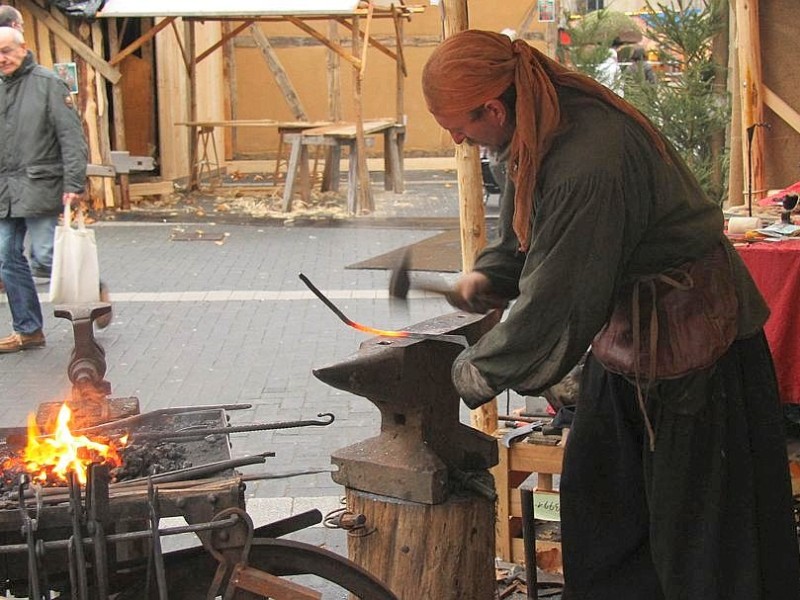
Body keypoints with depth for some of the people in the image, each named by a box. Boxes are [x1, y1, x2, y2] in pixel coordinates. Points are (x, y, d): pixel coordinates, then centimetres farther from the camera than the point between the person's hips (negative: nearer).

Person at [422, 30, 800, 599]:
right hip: (625, 329, 10)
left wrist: (475, 374, -15)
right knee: (598, 502, 17)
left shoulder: (590, 164, -34)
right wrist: (489, 274, -2)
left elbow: (554, 304, -27)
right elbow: (524, 233, 15)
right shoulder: (540, 129, -5)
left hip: (689, 333, -9)